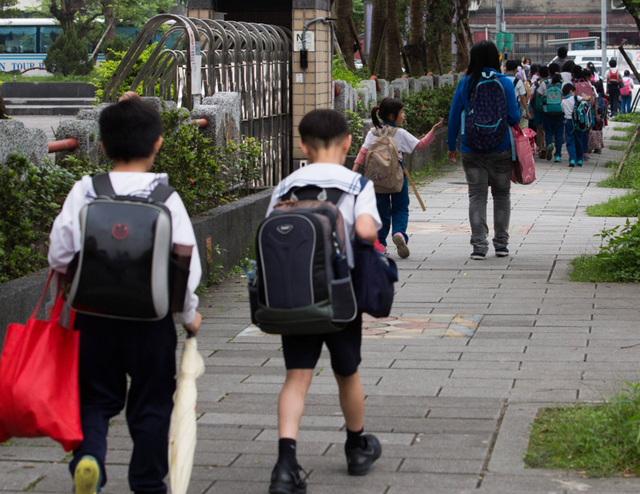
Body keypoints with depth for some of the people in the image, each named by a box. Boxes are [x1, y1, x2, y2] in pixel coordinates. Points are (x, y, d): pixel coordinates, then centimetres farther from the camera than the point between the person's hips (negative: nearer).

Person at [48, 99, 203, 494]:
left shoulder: (83, 193, -5)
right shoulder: (166, 198, -9)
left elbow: (59, 256, -4)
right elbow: (186, 265, -8)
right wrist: (189, 314, 8)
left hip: (95, 316, 1)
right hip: (152, 318, -1)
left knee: (95, 397, 15)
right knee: (152, 403, 14)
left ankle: (89, 453, -11)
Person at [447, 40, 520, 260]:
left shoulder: (465, 84, -2)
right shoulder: (504, 83, -6)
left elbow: (454, 117, 1)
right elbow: (514, 117, -8)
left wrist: (451, 145, 10)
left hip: (472, 149, 1)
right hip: (500, 149, 0)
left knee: (476, 196, 4)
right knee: (502, 194, 14)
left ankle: (479, 246, -3)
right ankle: (501, 243, 17)